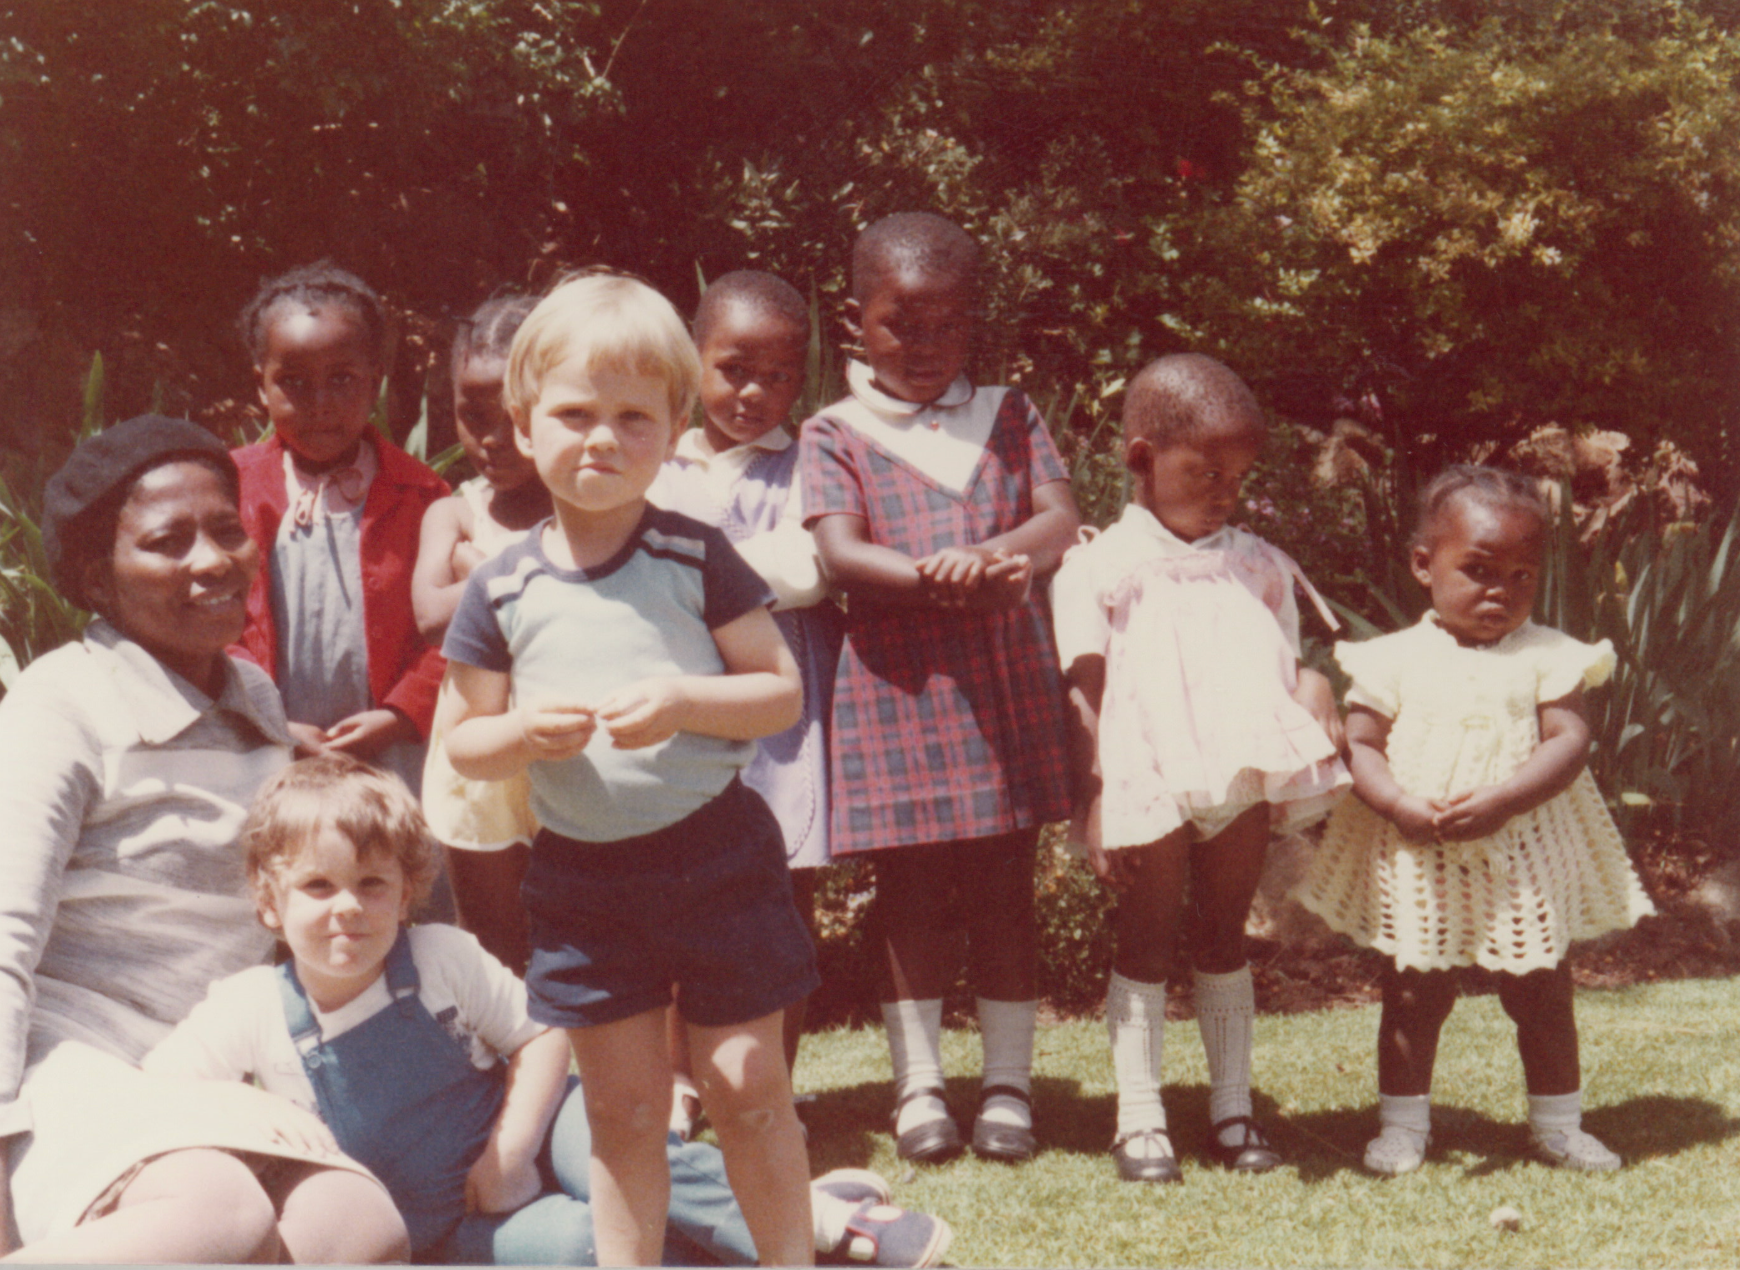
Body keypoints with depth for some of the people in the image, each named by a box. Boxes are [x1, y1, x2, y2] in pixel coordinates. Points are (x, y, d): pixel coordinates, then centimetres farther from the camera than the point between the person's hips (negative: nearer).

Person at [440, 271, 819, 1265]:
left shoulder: (697, 559, -4)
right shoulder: (504, 590, 0)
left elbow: (784, 692, -4)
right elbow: (463, 742, 5)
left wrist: (685, 701, -21)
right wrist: (522, 734, -16)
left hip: (714, 852, -2)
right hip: (582, 874, 2)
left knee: (747, 1085, 4)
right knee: (622, 1103, 11)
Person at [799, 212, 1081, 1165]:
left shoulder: (1006, 416, 12)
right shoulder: (836, 436, 3)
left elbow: (1060, 517, -1)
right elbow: (840, 552, -11)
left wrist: (993, 555, -23)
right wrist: (947, 581, -27)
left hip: (1005, 682, 2)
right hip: (897, 684, -2)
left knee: (1004, 885, 6)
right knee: (912, 889, 5)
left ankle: (1008, 1080, 16)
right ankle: (917, 1081, 16)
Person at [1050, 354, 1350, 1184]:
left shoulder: (1257, 567, 18)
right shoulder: (1098, 568, 3)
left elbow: (1292, 669, 19)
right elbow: (1084, 694, -2)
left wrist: (1319, 728, 0)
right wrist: (1092, 804, -9)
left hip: (1246, 777, 4)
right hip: (1148, 781, -4)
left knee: (1225, 931, 12)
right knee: (1148, 935, 4)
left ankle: (1232, 1109, 20)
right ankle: (1139, 1118, 12)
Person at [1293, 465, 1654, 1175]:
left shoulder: (1547, 657, -2)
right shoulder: (1396, 659, -2)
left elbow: (1569, 741, -10)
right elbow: (1360, 746, -4)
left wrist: (1500, 801, -23)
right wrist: (1403, 808, -21)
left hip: (1525, 857, 1)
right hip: (1416, 862, 0)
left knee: (1542, 994, 10)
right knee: (1413, 995, 7)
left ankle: (1557, 1124, 25)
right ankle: (1403, 1123, 20)